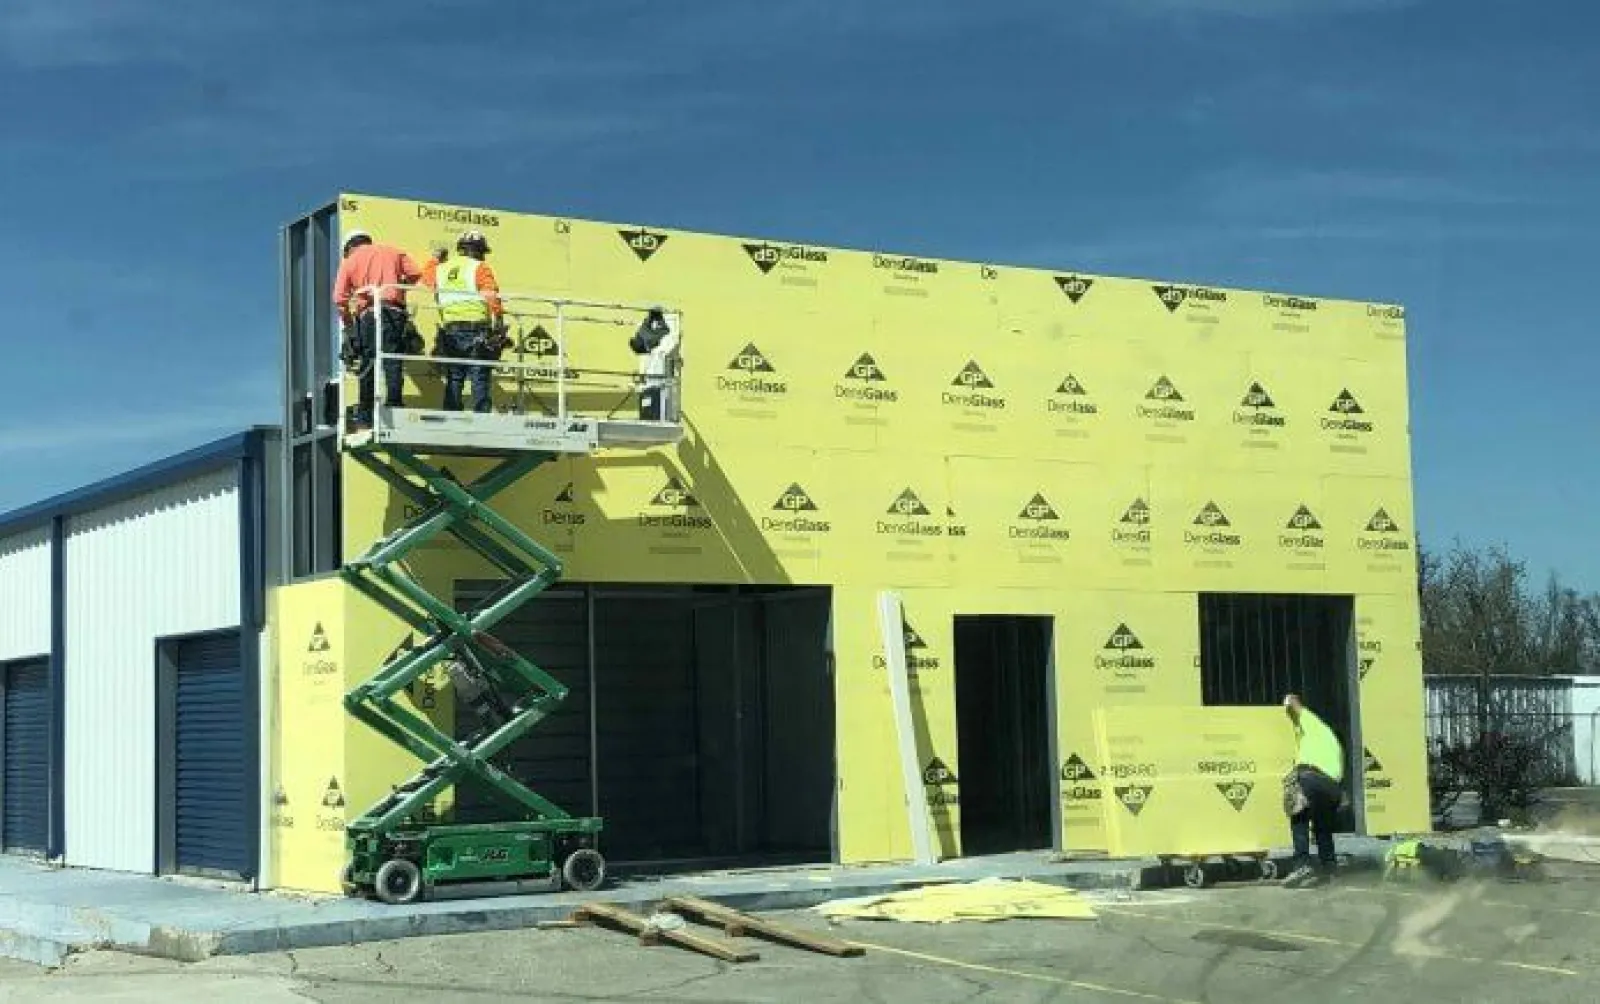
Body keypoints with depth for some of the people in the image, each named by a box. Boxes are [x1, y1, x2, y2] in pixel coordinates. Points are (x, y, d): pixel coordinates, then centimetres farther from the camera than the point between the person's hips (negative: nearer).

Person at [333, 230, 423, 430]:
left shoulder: (349, 261, 13)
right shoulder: (392, 252, 17)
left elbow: (339, 298, 5)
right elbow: (414, 273, 6)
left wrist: (347, 323, 17)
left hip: (368, 315, -1)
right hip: (394, 312, 1)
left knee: (367, 367, 4)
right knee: (393, 364, -2)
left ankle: (364, 419, 5)